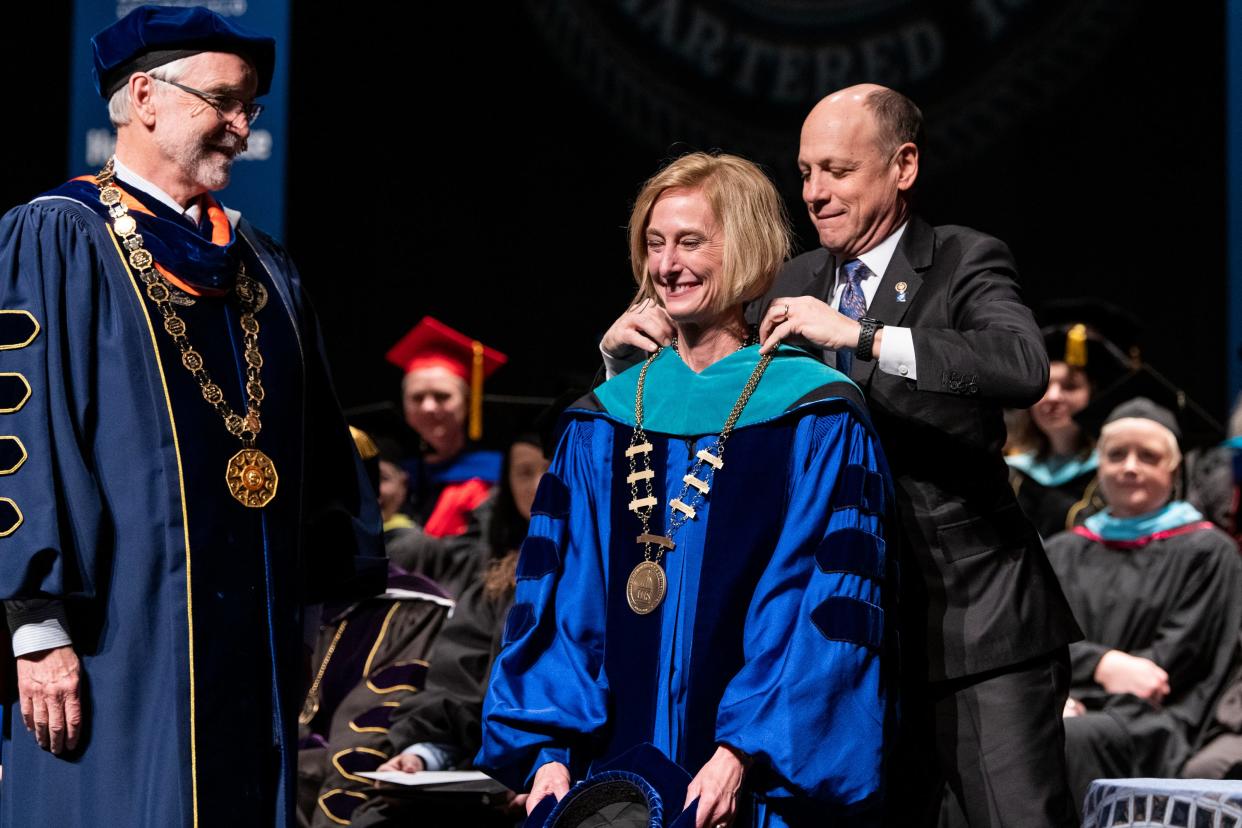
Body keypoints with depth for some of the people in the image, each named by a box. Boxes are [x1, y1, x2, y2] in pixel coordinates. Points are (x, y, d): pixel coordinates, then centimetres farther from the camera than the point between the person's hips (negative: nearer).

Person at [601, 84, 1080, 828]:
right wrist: (629, 345, -4)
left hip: (977, 624, -5)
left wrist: (861, 334, -29)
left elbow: (1025, 367, -24)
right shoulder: (798, 285, 13)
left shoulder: (964, 264, -5)